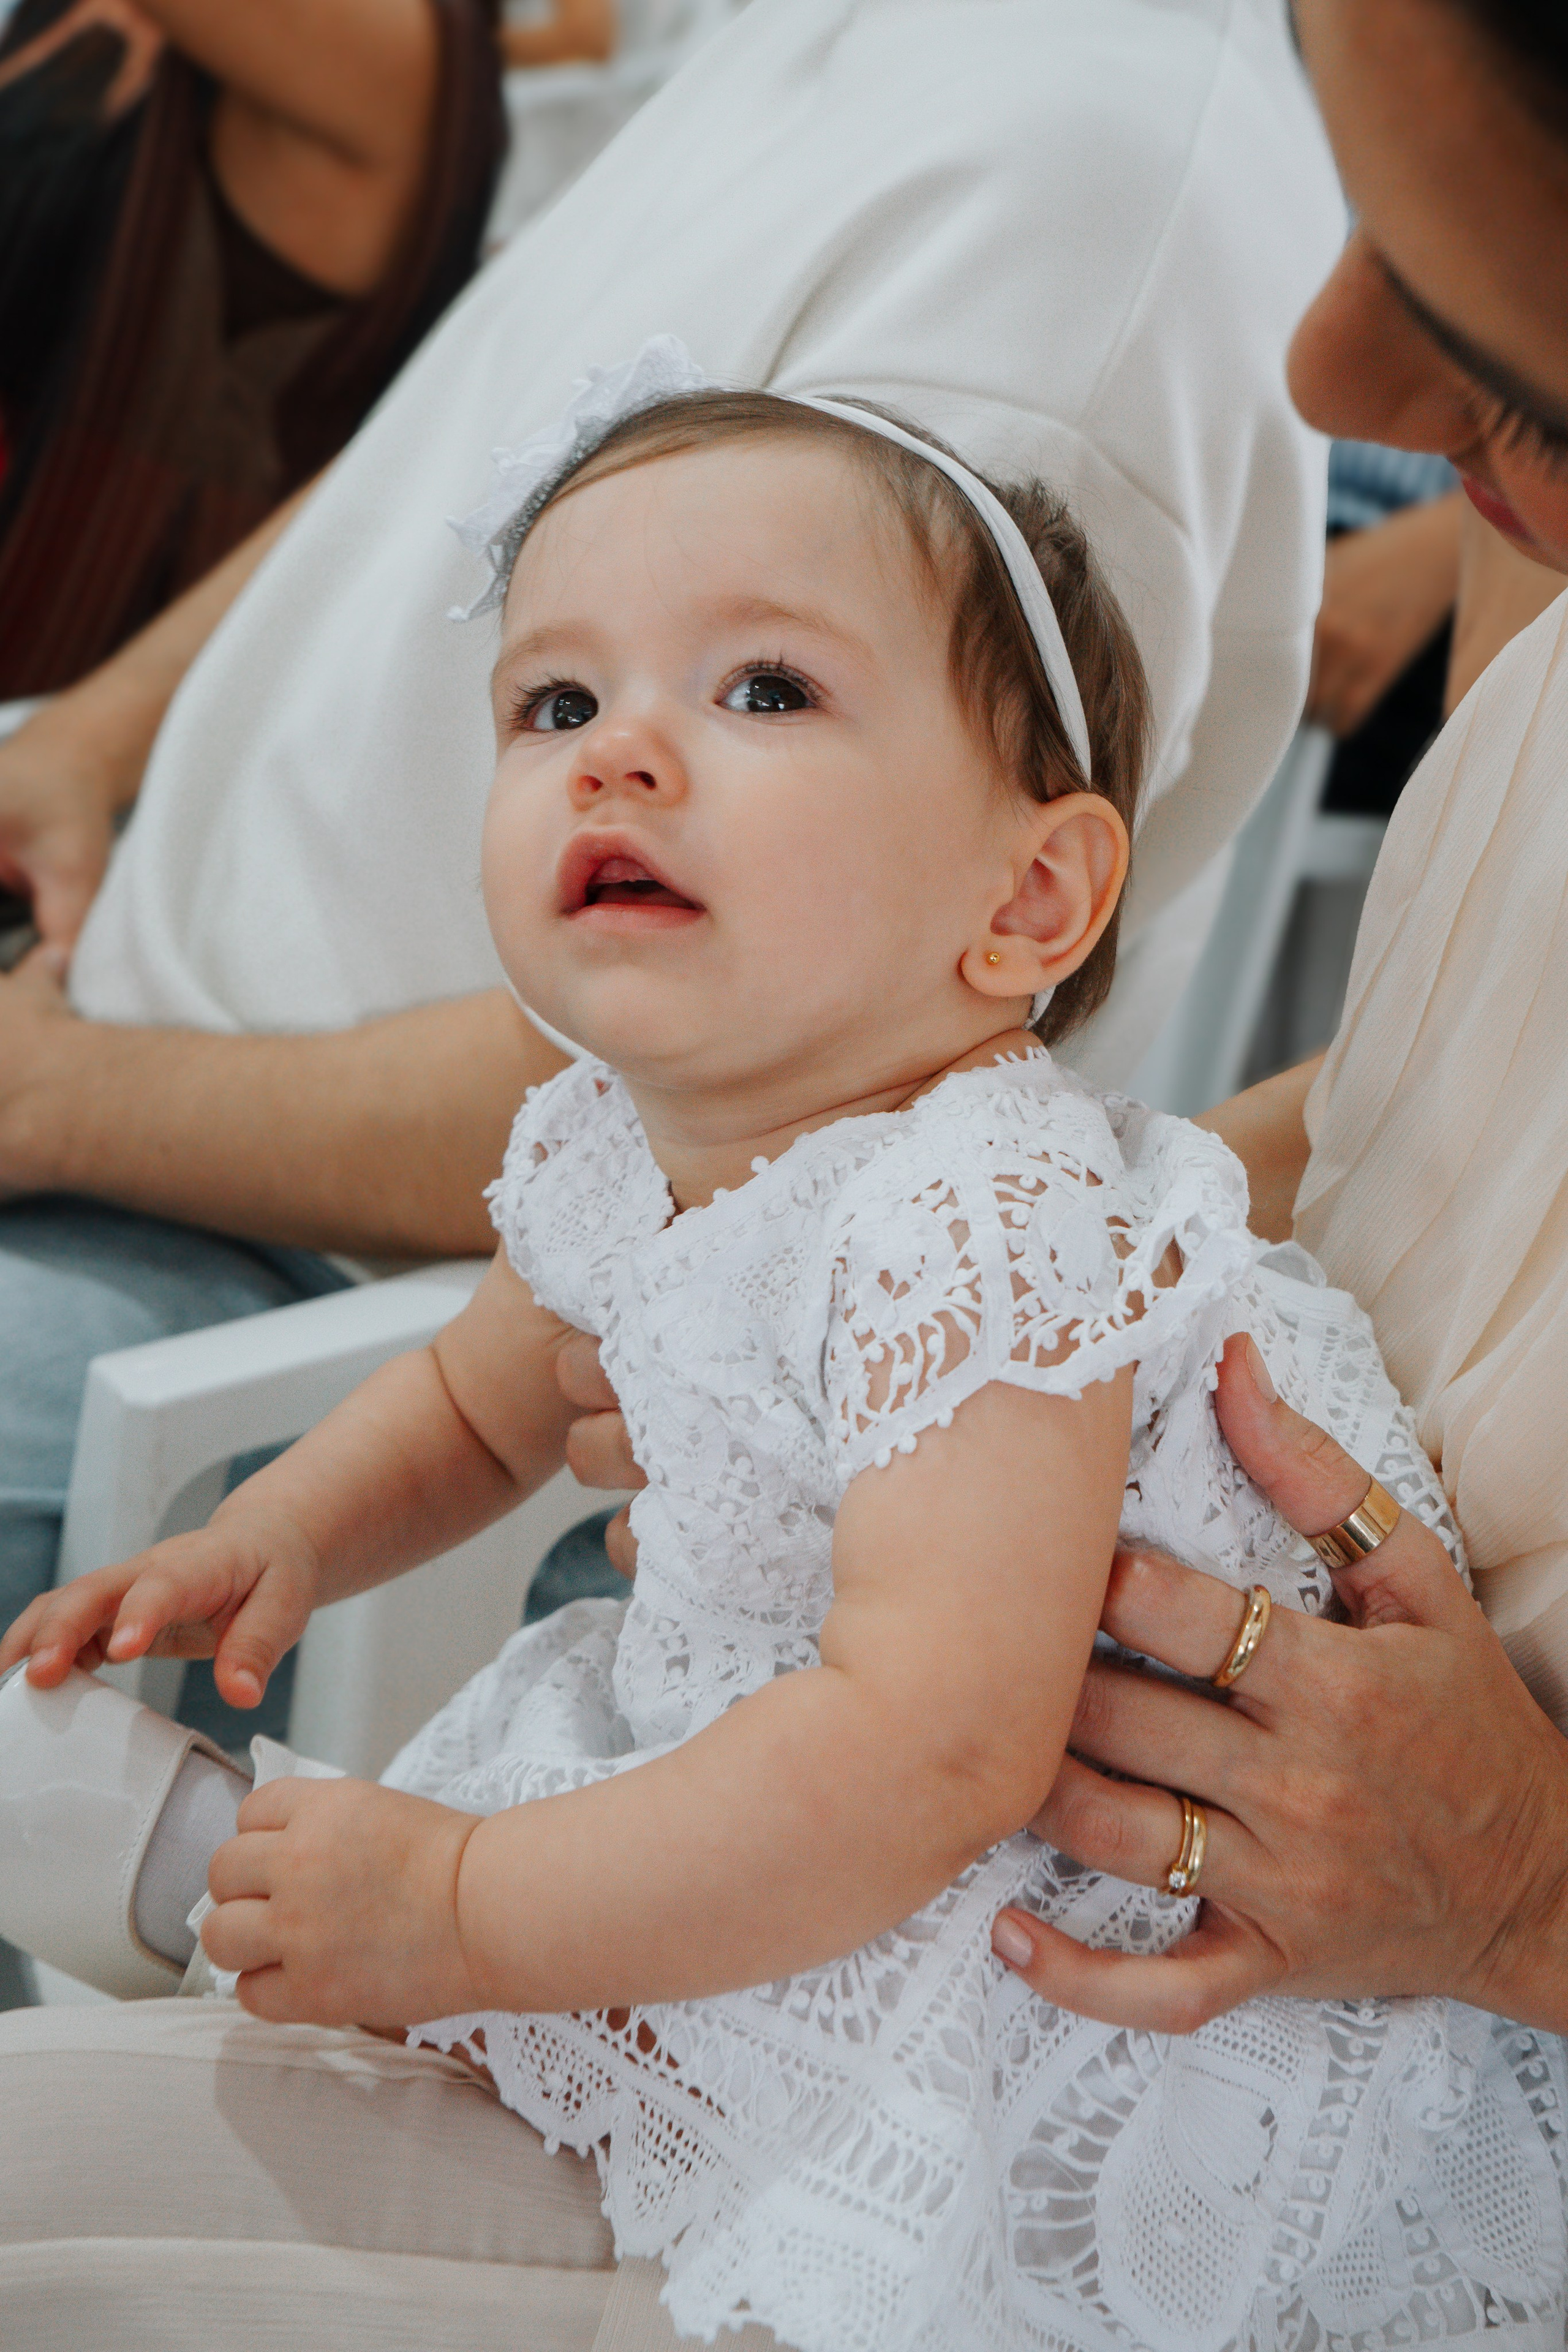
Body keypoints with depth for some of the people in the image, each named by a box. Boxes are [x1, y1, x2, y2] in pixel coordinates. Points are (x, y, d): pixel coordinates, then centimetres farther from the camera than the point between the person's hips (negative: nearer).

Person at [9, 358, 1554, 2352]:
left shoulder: (989, 1230, -31)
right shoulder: (605, 1149, -4)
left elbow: (923, 1755, -37)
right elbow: (479, 1398, 18)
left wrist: (457, 1913, -30)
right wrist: (280, 1534, -1)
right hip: (741, 1752, 8)